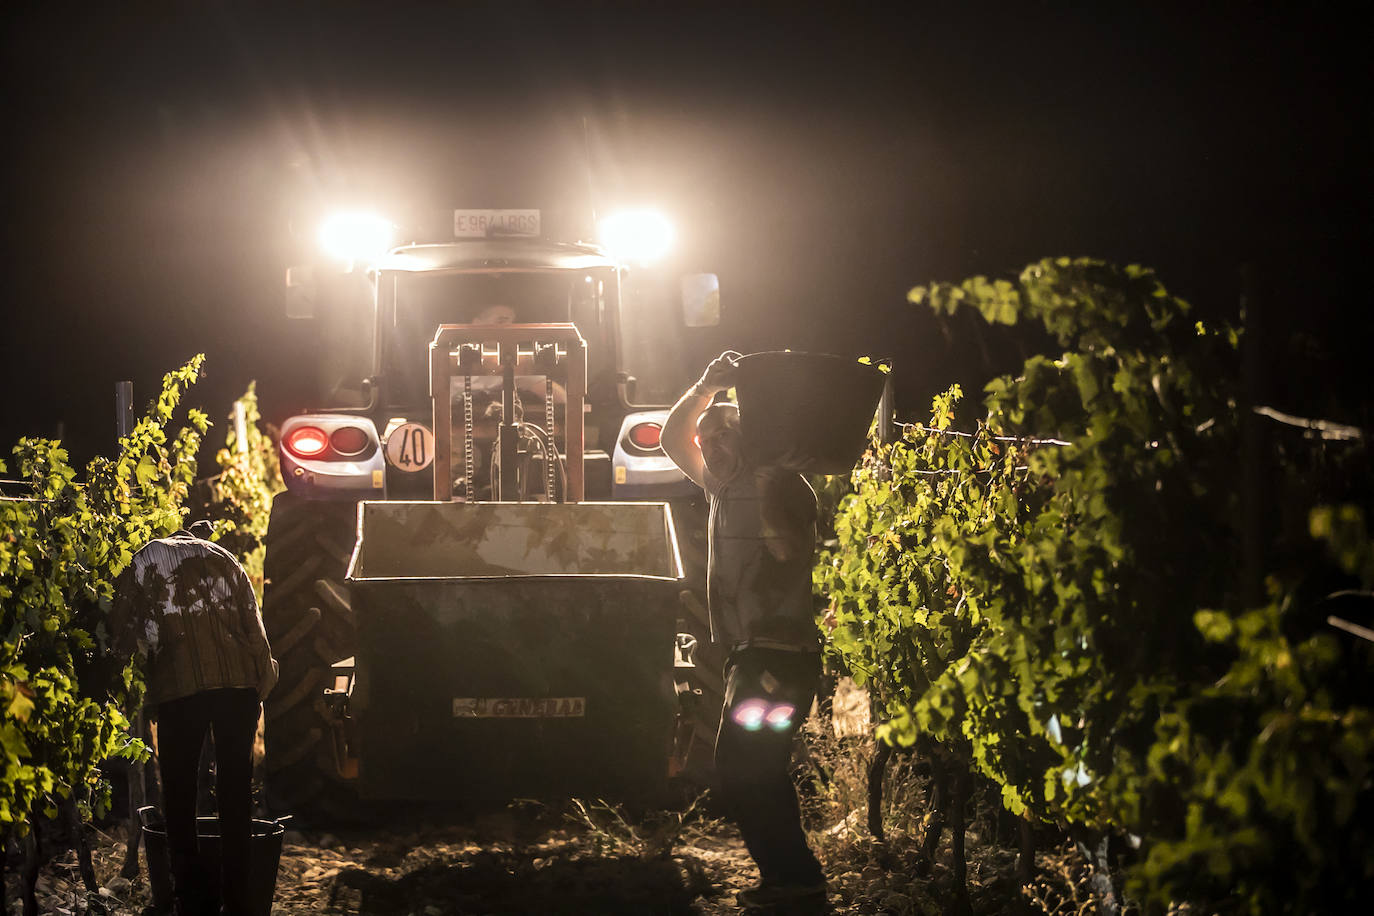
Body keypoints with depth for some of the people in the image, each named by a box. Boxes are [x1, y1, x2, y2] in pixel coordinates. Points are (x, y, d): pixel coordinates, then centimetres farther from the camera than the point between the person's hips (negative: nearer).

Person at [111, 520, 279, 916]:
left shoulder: (144, 562, 17)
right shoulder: (223, 558, 21)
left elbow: (122, 636, 11)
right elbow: (255, 628, 15)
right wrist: (260, 687, 19)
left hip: (178, 686, -2)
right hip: (238, 681, 2)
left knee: (179, 794, 8)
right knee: (235, 789, 9)